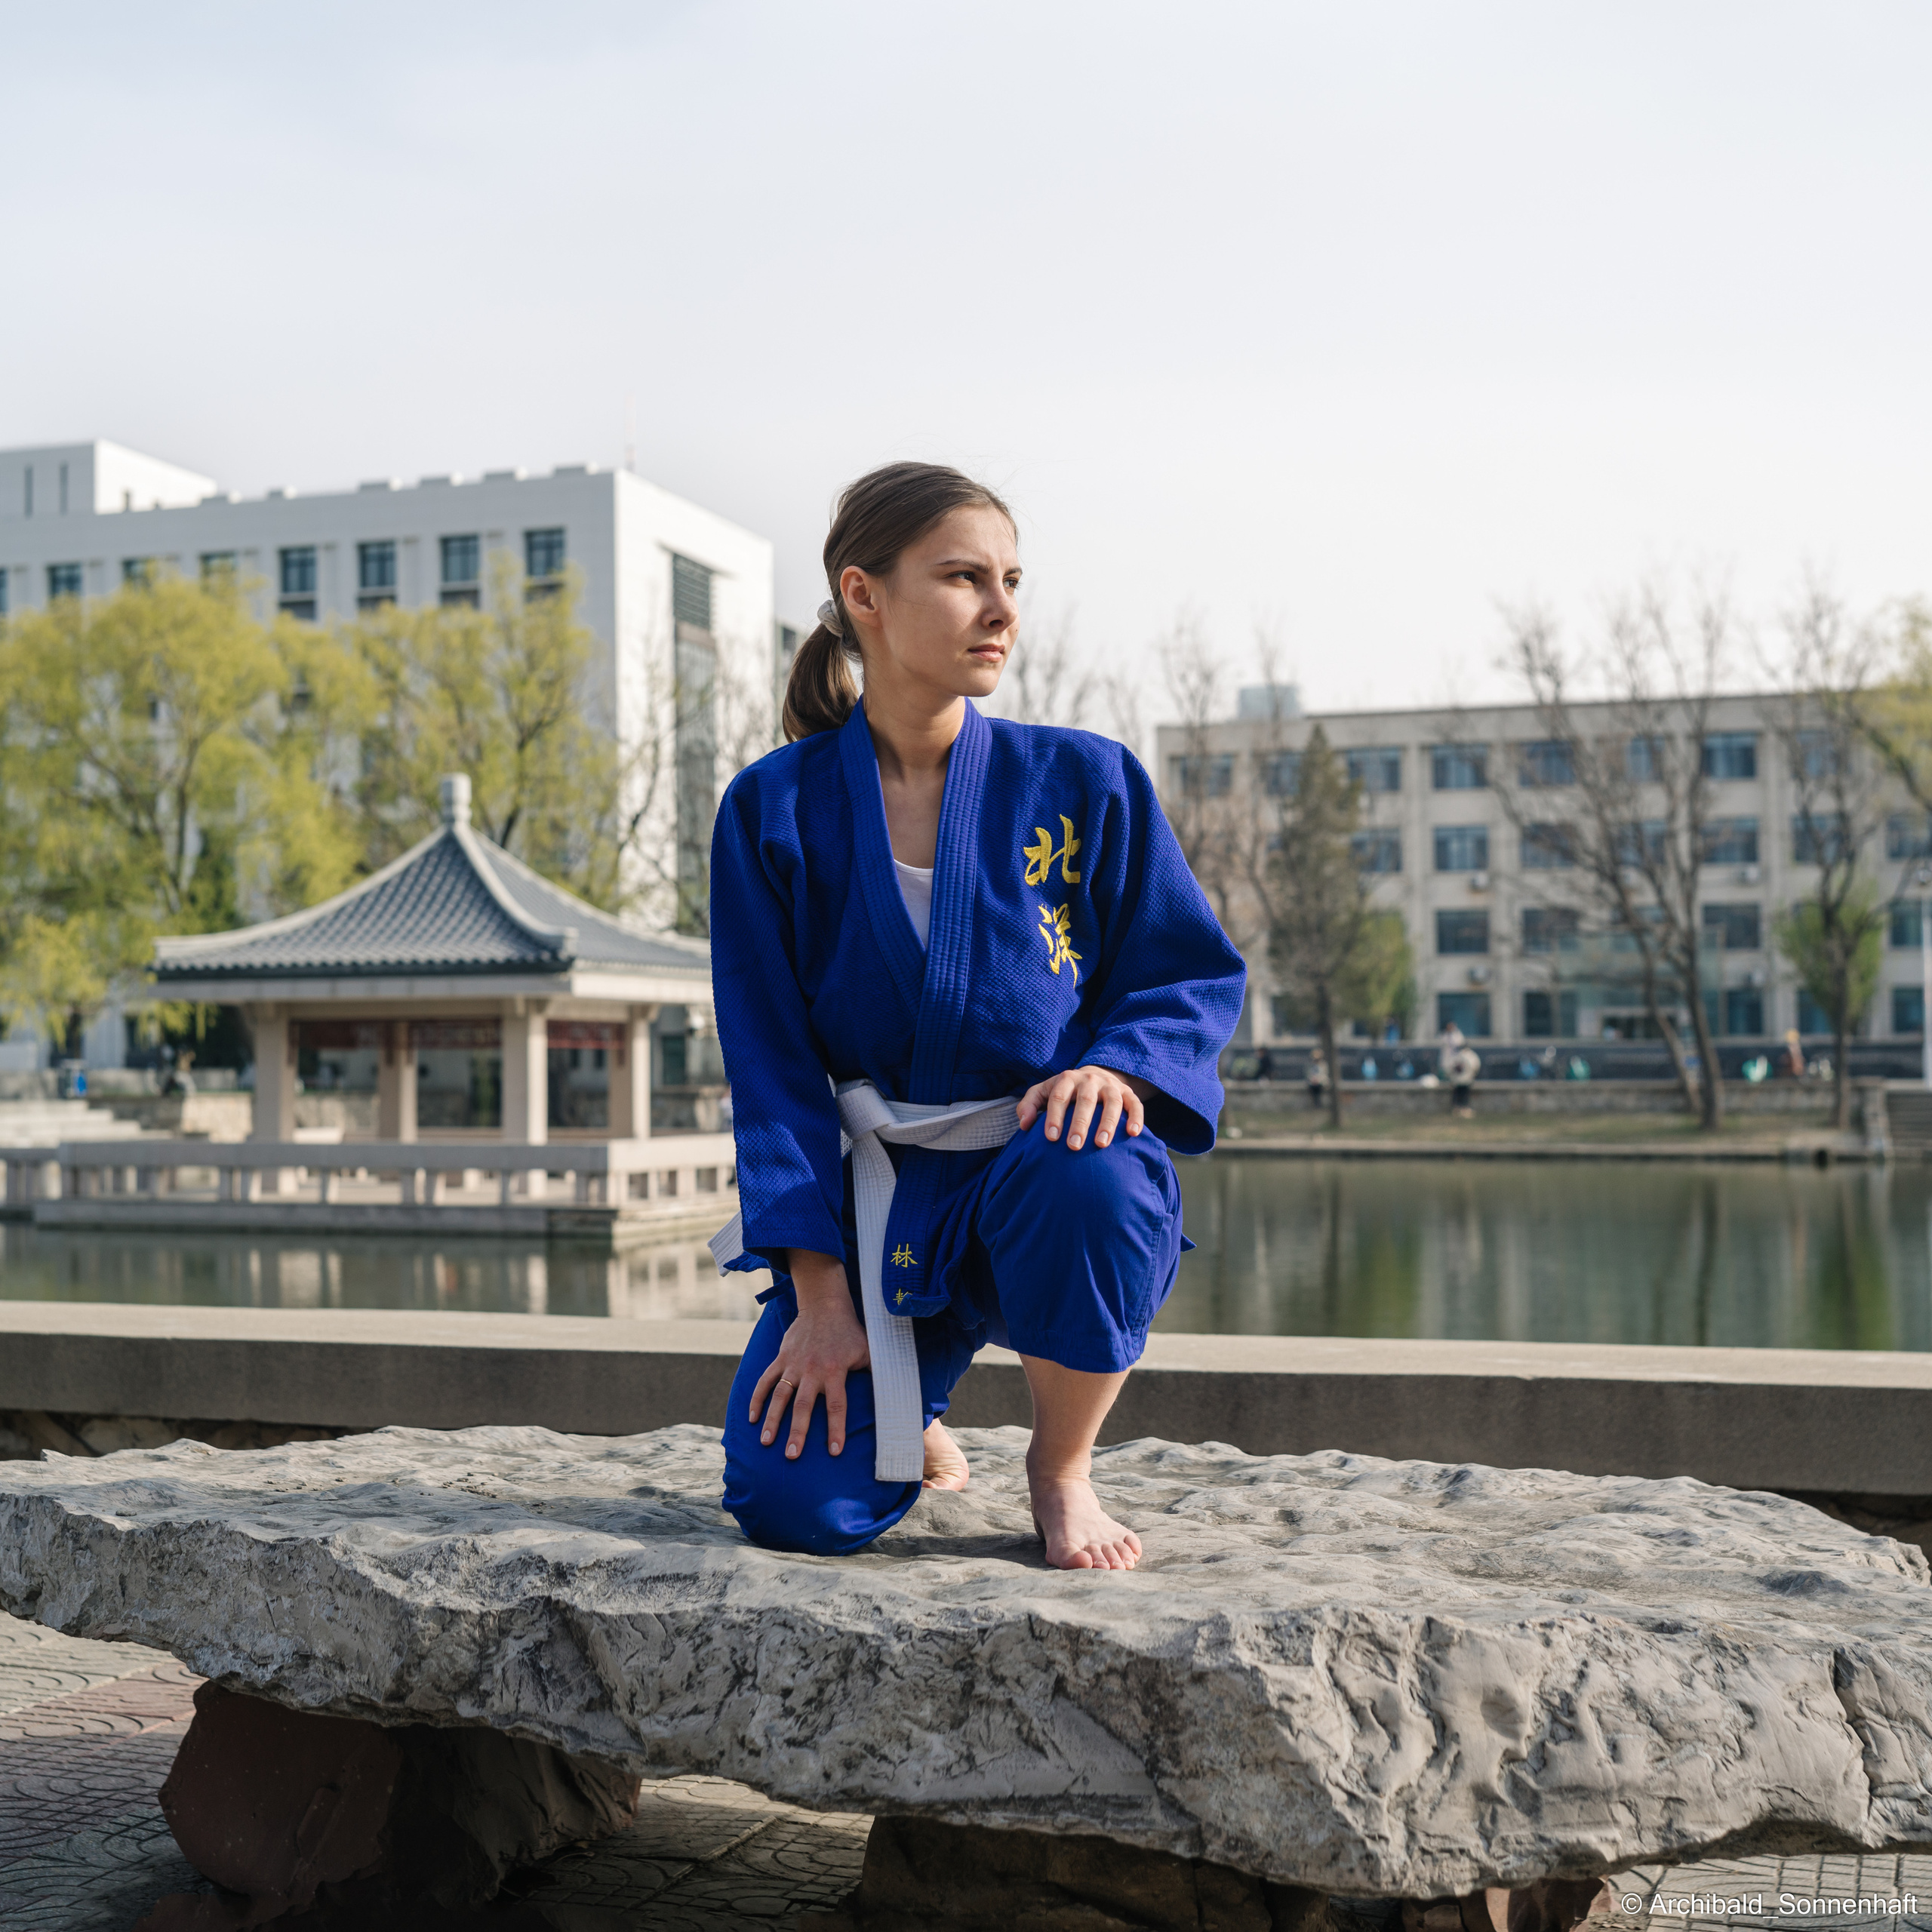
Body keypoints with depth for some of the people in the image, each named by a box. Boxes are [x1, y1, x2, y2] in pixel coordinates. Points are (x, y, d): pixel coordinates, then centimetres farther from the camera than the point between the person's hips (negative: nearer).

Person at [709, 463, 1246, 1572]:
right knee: (794, 1507, -17)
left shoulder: (1086, 783, -3)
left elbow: (1196, 974, 3)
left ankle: (1064, 1469, -6)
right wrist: (819, 1293, -10)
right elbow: (773, 1067, -3)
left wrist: (1119, 1065, -21)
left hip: (1045, 1164, 0)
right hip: (876, 1192, 0)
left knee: (1093, 1183, -38)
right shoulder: (776, 809, -3)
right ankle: (909, 1424, 23)